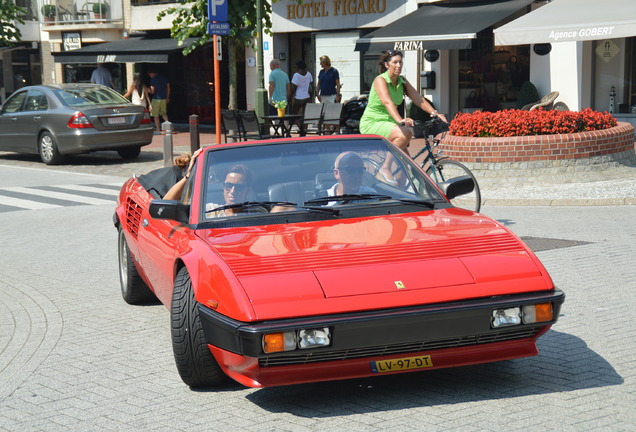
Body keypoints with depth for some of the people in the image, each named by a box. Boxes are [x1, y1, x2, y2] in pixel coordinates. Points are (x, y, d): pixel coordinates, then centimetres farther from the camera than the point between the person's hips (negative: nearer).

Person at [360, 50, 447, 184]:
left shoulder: (402, 81, 5)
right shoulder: (380, 80, -17)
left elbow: (418, 98, -4)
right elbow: (387, 102, -35)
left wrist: (435, 113, -19)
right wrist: (400, 120, -51)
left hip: (388, 123, 8)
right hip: (372, 124, -8)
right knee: (405, 134, -31)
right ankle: (385, 168, -21)